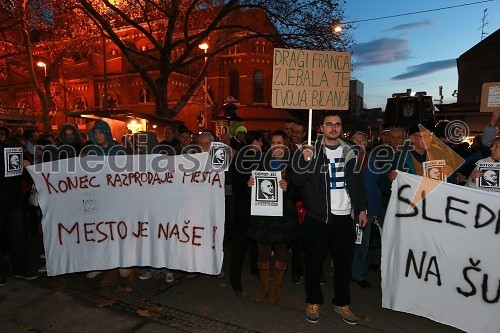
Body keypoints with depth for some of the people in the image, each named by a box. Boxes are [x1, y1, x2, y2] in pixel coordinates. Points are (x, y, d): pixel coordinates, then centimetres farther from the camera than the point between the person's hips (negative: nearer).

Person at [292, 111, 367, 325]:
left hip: (344, 216, 3)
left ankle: (342, 303, 30)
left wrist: (362, 209, 12)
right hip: (318, 216, -3)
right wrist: (305, 161, -24)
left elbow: (358, 183, 15)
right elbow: (298, 181, -8)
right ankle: (314, 302, 25)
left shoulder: (349, 151, 8)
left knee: (344, 261, 12)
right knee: (314, 261, 6)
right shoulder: (311, 150, -2)